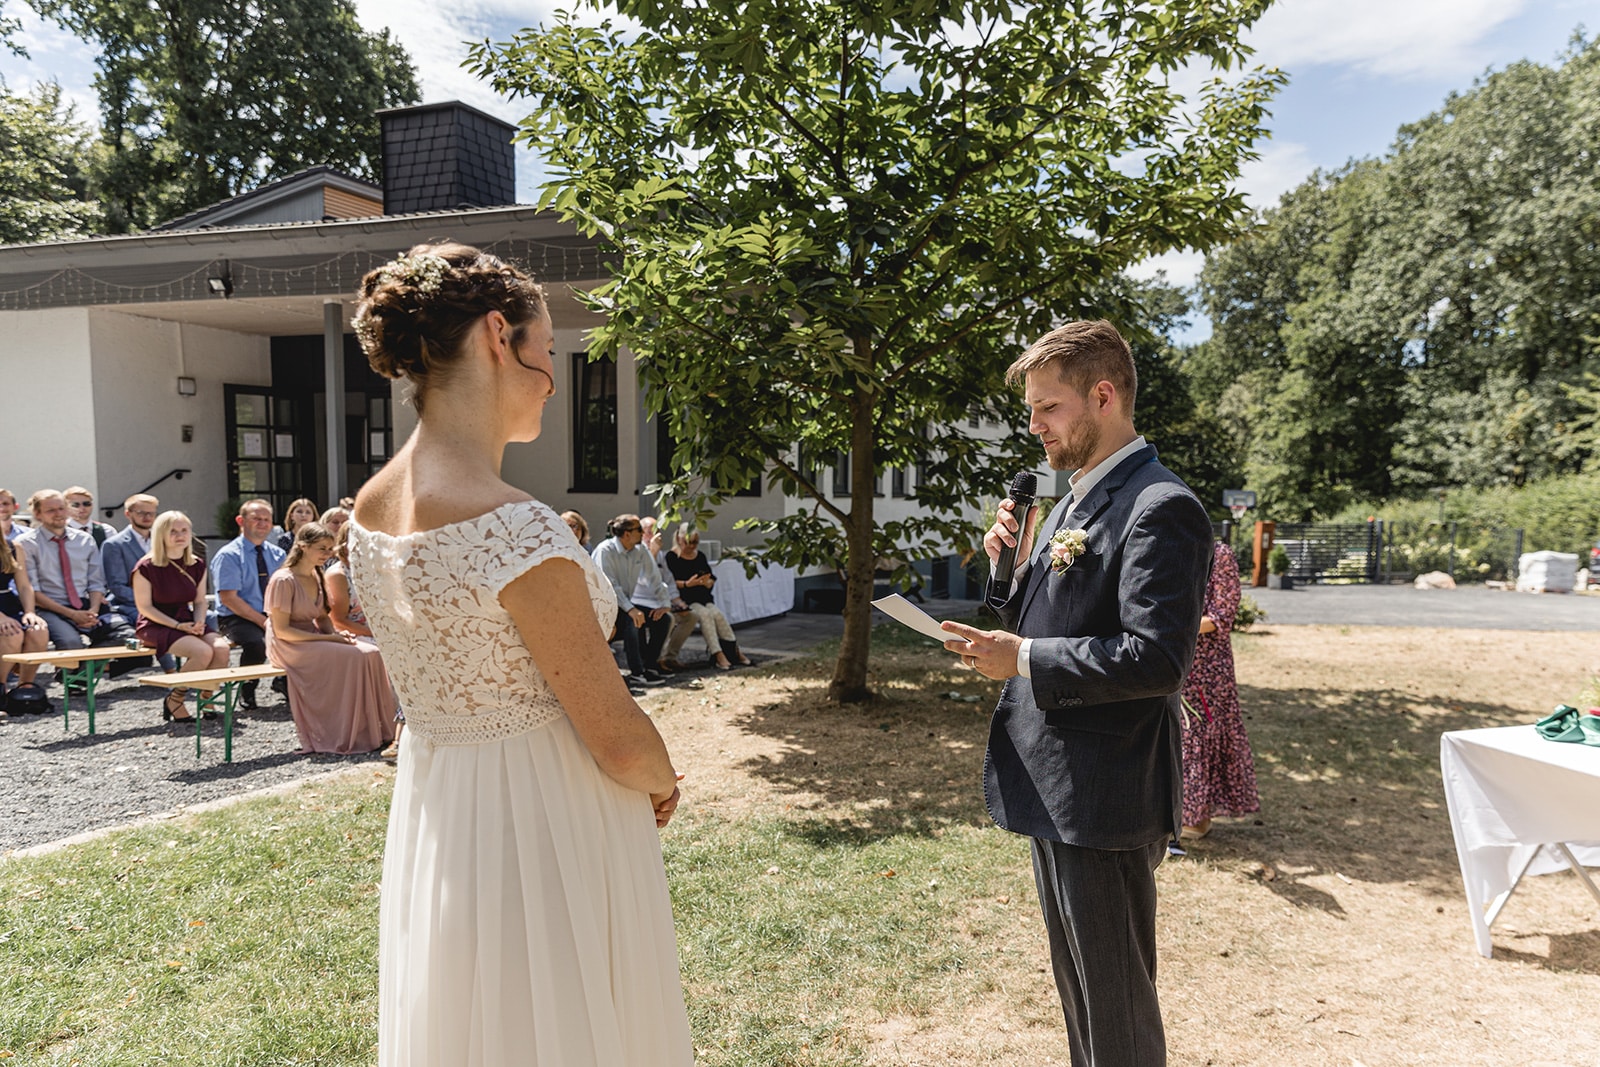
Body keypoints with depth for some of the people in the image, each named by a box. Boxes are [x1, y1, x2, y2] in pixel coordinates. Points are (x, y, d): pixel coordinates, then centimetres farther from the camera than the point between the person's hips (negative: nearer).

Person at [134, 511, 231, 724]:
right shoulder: (146, 567, -10)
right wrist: (177, 626, -18)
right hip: (156, 625, -5)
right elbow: (145, 607, -9)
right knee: (203, 651, -30)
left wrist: (199, 622, -10)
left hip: (187, 621, 5)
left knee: (222, 648, -25)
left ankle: (206, 699, -6)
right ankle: (174, 701, -7)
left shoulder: (197, 565, 6)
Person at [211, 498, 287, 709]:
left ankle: (282, 681, 3)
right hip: (237, 619, -5)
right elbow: (228, 598, -14)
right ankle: (246, 689, -7)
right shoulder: (228, 555, -6)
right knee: (257, 642, -36)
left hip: (273, 616, 5)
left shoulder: (276, 554, 12)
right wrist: (263, 621, -21)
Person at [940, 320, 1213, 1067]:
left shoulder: (1159, 508, -17)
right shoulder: (1072, 504, 13)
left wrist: (1022, 661, -21)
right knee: (1077, 988, 24)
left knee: (1115, 1006, 7)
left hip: (1102, 801, -10)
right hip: (1052, 789, 10)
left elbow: (1155, 658, -25)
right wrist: (1013, 565, 0)